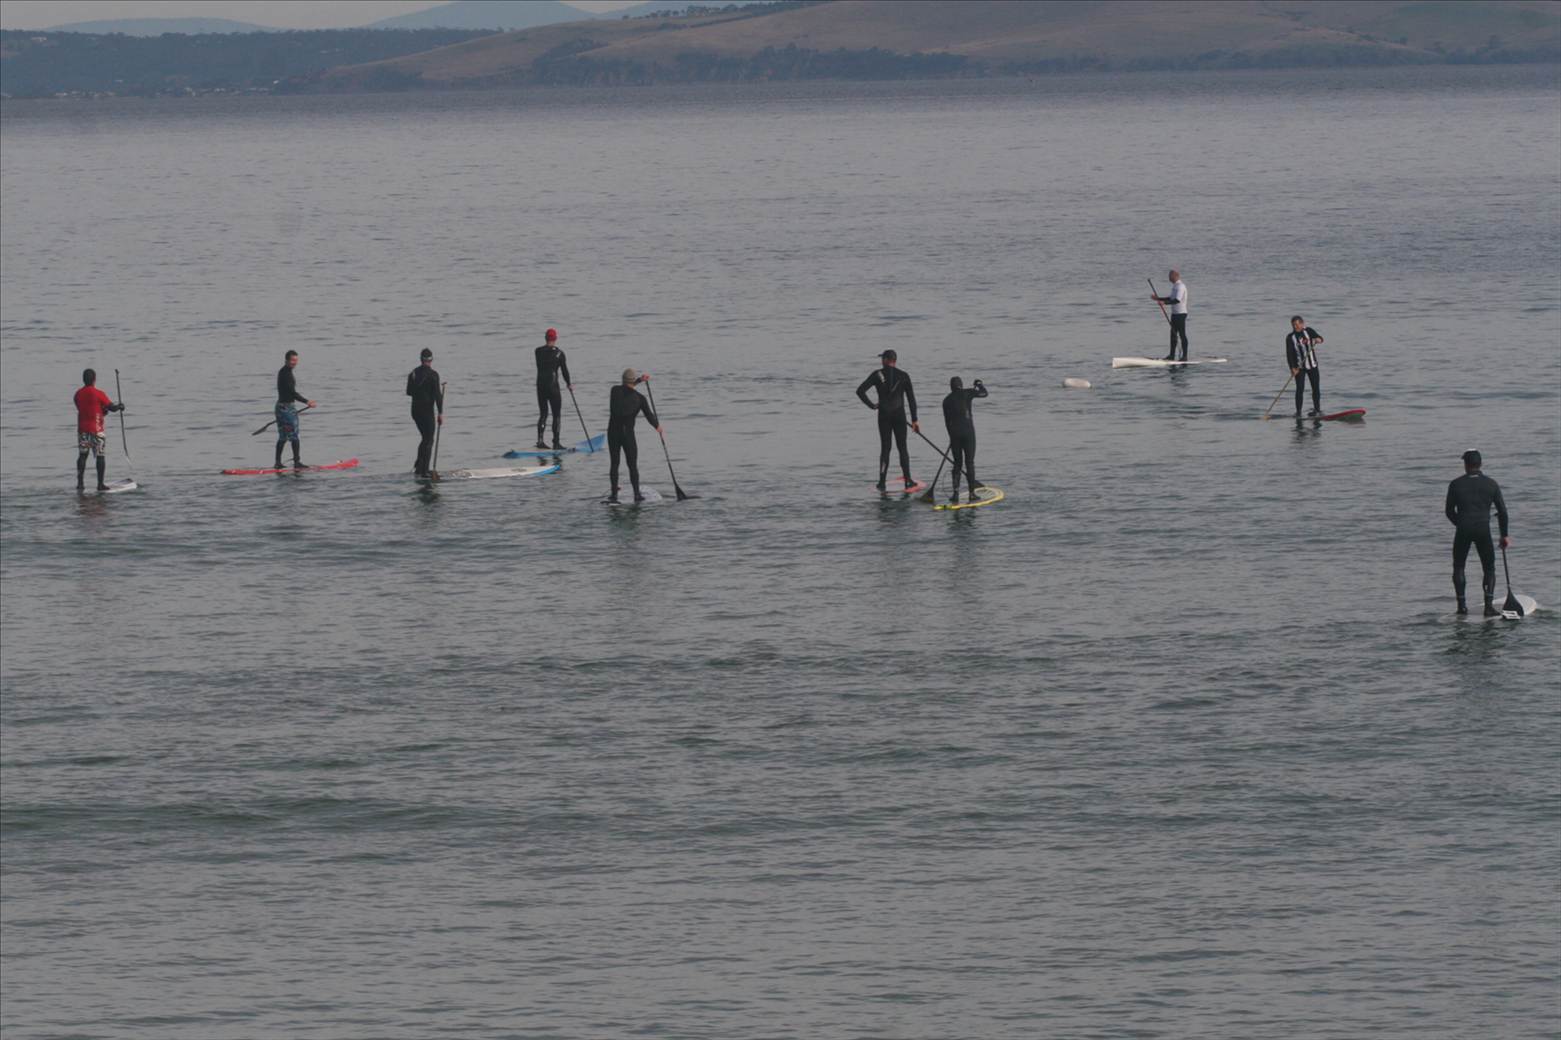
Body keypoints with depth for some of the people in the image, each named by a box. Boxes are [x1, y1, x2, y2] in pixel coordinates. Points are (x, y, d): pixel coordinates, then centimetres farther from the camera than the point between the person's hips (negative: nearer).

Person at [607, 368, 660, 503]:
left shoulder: (615, 390, -4)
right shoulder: (639, 398, -7)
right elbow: (649, 416, 5)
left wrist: (640, 380, 26)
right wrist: (657, 426, 23)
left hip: (613, 432, 2)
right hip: (628, 434, -2)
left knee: (614, 463, 12)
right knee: (633, 465, 9)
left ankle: (614, 494, 11)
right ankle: (637, 494, 7)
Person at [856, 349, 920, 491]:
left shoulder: (877, 375, -2)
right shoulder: (903, 376, 0)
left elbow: (860, 391, -7)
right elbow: (911, 399, 0)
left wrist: (872, 405, 4)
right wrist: (914, 420, 4)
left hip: (883, 415, 0)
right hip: (899, 415, 0)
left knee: (885, 448, 7)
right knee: (902, 448, 7)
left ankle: (882, 482, 3)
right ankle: (907, 480, 4)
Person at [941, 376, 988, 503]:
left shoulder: (947, 400, 6)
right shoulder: (967, 394, -2)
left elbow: (947, 421, 10)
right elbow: (984, 393, 11)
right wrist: (979, 384, 31)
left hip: (954, 433, 2)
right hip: (968, 431, -2)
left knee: (957, 463, 10)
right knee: (970, 463, 4)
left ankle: (956, 493, 3)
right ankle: (972, 493, 4)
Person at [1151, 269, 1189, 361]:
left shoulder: (1180, 286, -16)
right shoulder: (1174, 286, 15)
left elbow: (1177, 300, -27)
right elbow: (1170, 298, 23)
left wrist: (1164, 302, -31)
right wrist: (1157, 298, 18)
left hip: (1180, 313, -10)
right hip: (1174, 313, 10)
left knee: (1182, 335, -5)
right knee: (1173, 334, 11)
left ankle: (1184, 356, -1)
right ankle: (1172, 355, 15)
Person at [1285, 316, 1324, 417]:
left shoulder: (1308, 331, 0)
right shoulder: (1290, 338, -6)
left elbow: (1320, 338, -8)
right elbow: (1289, 354, -10)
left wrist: (1317, 340, -34)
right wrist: (1292, 368, -21)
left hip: (1312, 365, 2)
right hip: (1299, 367, -2)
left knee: (1316, 388, 5)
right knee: (1300, 389, -10)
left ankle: (1317, 409, 18)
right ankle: (1298, 411, -6)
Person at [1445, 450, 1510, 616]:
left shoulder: (1456, 485, 2)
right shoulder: (1491, 484, 5)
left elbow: (1450, 512, 8)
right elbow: (1502, 512, 6)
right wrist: (1504, 535, 15)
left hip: (1463, 530, 0)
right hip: (1484, 530, 0)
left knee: (1458, 567, 18)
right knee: (1489, 569, 11)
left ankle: (1462, 605, 11)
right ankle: (1489, 605, -4)